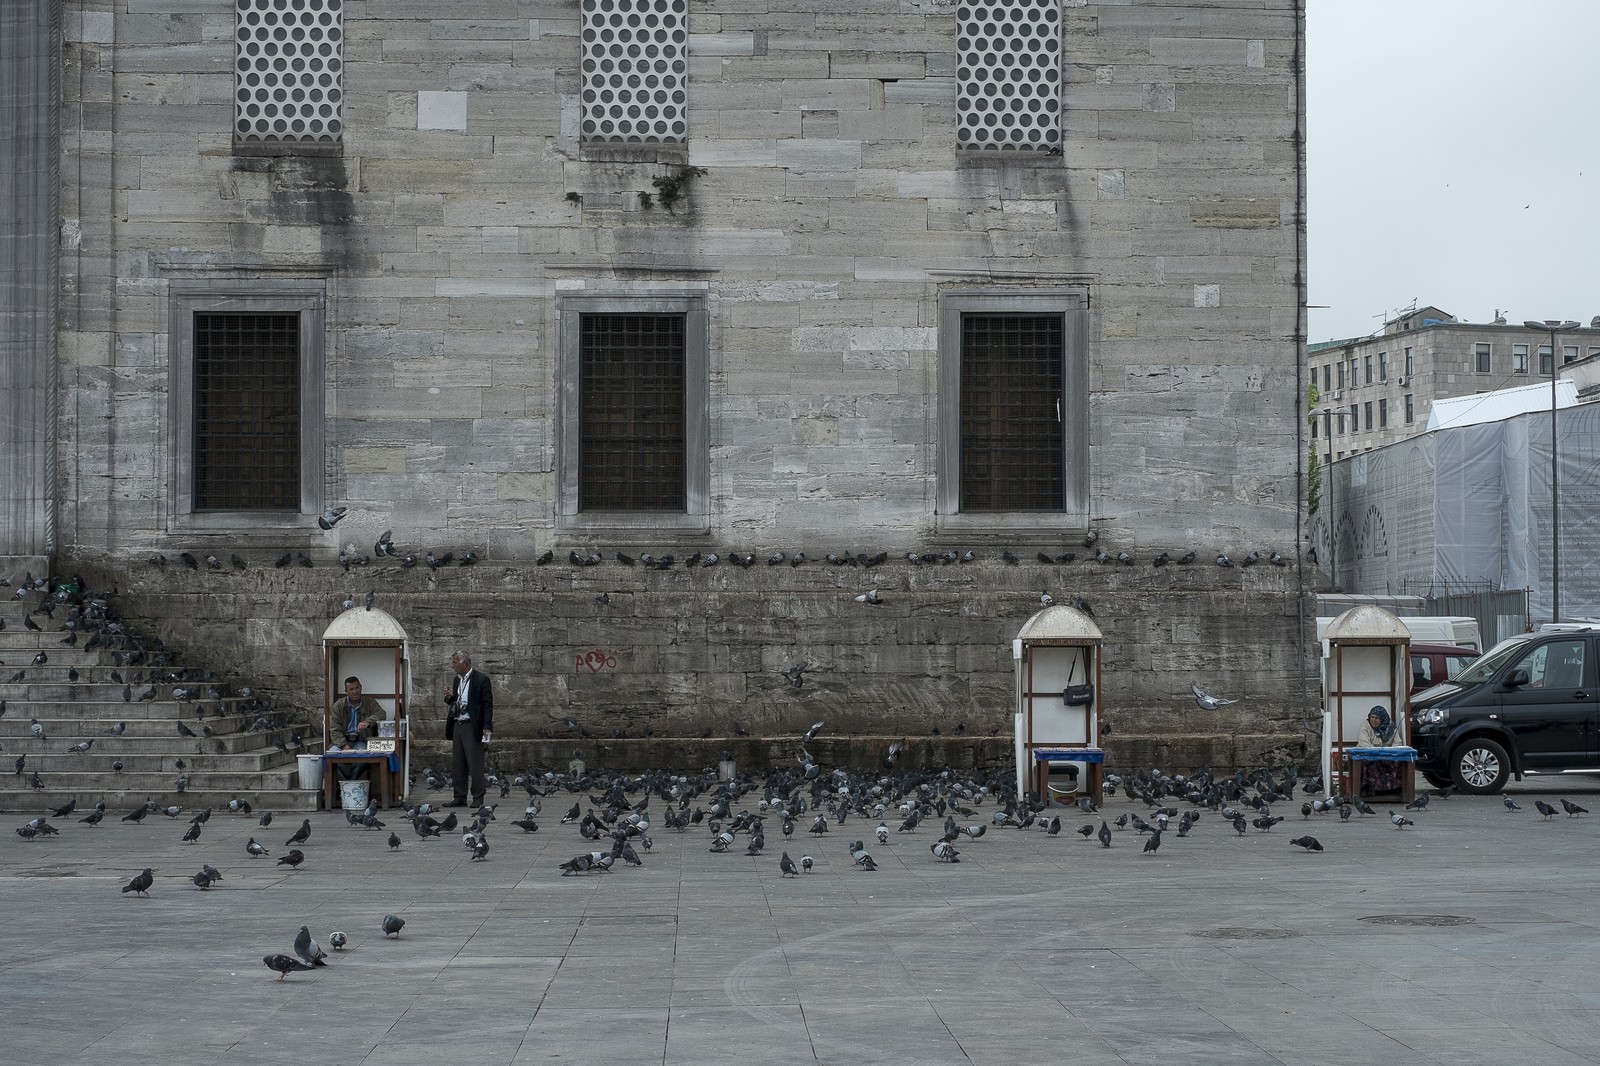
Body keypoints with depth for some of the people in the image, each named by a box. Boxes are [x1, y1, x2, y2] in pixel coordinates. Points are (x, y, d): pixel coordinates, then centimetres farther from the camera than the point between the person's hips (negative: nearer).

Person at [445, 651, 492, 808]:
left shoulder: (481, 679, -8)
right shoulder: (457, 680, 15)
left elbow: (488, 705, -10)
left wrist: (487, 727, -16)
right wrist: (450, 698, 1)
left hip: (473, 727, -8)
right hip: (457, 726, 8)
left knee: (475, 764, -5)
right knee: (457, 764, 8)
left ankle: (478, 799, 0)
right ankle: (460, 797, 14)